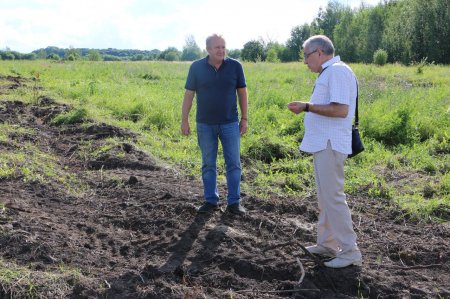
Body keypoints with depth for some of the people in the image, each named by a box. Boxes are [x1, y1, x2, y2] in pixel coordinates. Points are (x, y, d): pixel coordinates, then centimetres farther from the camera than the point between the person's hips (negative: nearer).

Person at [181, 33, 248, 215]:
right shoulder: (197, 67, -4)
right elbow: (188, 94, 0)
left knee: (234, 164, 2)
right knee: (208, 165, 8)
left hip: (230, 123, 0)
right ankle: (211, 201, 19)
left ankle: (234, 202, 12)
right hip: (205, 125, 0)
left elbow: (242, 93, 3)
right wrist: (184, 120, -2)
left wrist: (245, 119, 1)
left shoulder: (235, 66, -2)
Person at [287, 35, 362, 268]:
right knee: (324, 196, 16)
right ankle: (326, 243, 26)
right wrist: (306, 108, 11)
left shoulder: (337, 71, -14)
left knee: (332, 197, -8)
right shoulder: (328, 73, 18)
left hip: (330, 145, -11)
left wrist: (307, 107, -17)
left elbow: (341, 110, -24)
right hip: (323, 144, 11)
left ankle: (350, 251, -1)